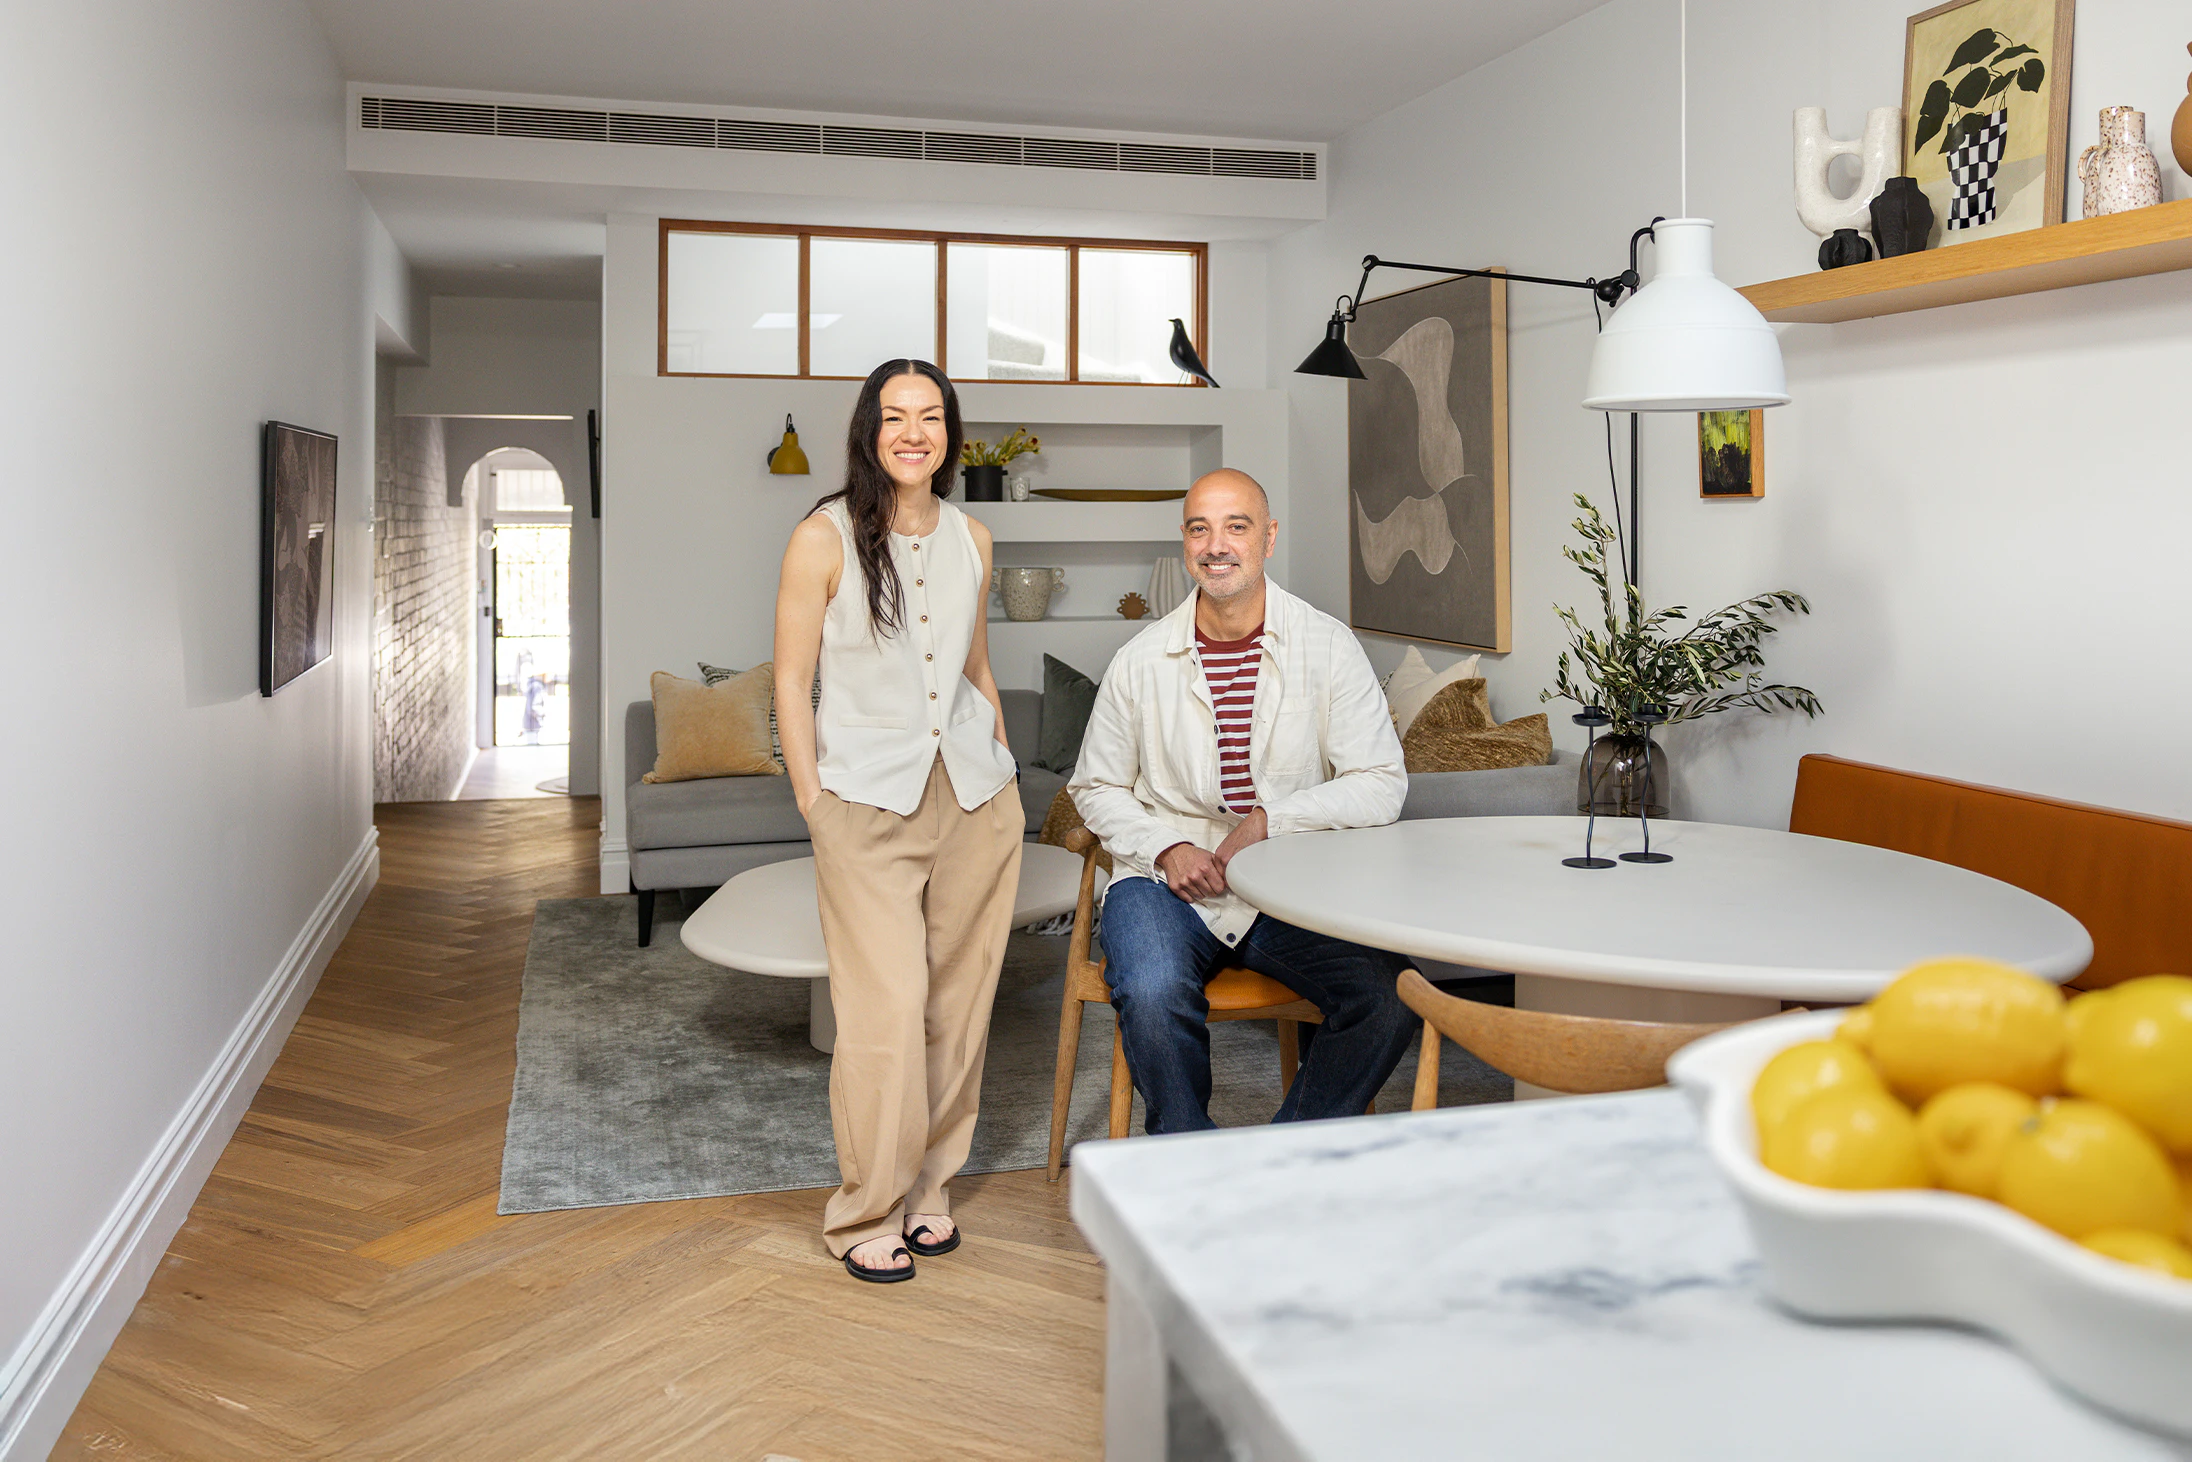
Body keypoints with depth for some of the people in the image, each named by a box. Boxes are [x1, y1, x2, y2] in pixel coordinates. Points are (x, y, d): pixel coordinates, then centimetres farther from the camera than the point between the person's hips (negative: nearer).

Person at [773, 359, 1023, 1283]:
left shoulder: (971, 540, 9)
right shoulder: (825, 539, -5)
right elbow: (792, 683, -4)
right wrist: (813, 805, -7)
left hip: (974, 798, 5)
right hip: (867, 800, -4)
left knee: (957, 1000, 8)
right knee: (886, 1010, -9)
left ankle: (928, 1189, 25)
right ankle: (865, 1215, 9)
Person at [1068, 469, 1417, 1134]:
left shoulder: (1329, 647, 0)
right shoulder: (1140, 660, 3)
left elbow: (1382, 786, -3)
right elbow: (1096, 787, 11)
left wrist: (1266, 822, -15)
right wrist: (1166, 848, -8)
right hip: (1167, 882, 0)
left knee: (1391, 993, -24)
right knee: (1153, 997, -32)